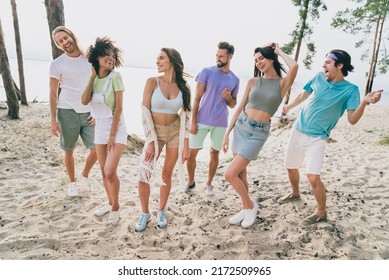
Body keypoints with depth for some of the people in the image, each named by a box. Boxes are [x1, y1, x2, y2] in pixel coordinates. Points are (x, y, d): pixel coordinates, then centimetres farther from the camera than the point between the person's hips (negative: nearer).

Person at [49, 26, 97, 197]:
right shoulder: (57, 64, -3)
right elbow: (53, 94, 0)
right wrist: (53, 120, -4)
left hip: (89, 112, 2)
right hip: (68, 112, -2)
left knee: (97, 149, 0)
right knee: (69, 150, 8)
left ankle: (84, 175, 27)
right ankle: (72, 182, 29)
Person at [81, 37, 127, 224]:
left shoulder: (115, 76, -12)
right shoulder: (94, 78, 4)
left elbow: (119, 108, -14)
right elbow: (84, 101, -10)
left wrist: (112, 134, -15)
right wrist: (93, 77, -10)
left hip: (116, 127, -6)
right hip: (99, 128, 6)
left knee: (110, 171, -13)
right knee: (103, 170, 13)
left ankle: (115, 207, 10)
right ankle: (110, 203, 32)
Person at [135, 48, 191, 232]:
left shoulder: (183, 87, -2)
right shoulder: (152, 82, -8)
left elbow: (186, 116, 1)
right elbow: (145, 113, -10)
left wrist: (186, 145, -4)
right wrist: (150, 142, -14)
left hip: (175, 131, 1)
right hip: (155, 132, -1)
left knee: (167, 173, 7)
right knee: (143, 175, -6)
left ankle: (161, 211, 28)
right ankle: (144, 213, 18)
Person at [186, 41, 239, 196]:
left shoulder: (235, 79, 7)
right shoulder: (207, 72, -2)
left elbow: (233, 105, 14)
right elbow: (197, 98, -4)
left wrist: (229, 98, -9)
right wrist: (193, 121, -10)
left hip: (220, 123, 2)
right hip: (201, 121, -2)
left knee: (214, 153, 10)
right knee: (191, 153, 0)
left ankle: (208, 184, 27)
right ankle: (190, 181, 23)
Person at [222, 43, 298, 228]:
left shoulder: (283, 83, -4)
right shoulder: (253, 81, 5)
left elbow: (294, 66, -26)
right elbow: (240, 108, 7)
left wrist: (279, 51, -7)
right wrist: (227, 133, 5)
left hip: (259, 132, -4)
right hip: (241, 126, 5)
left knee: (230, 174, -10)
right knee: (240, 173, 11)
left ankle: (250, 206, 15)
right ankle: (247, 209, 32)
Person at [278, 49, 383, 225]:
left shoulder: (350, 90, -10)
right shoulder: (319, 77, -1)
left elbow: (352, 120, -16)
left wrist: (364, 102, -33)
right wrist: (289, 106, 32)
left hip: (317, 138, -4)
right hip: (297, 131, 5)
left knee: (313, 177, -16)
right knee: (291, 168, 16)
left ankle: (321, 212, 7)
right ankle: (295, 194, 45)